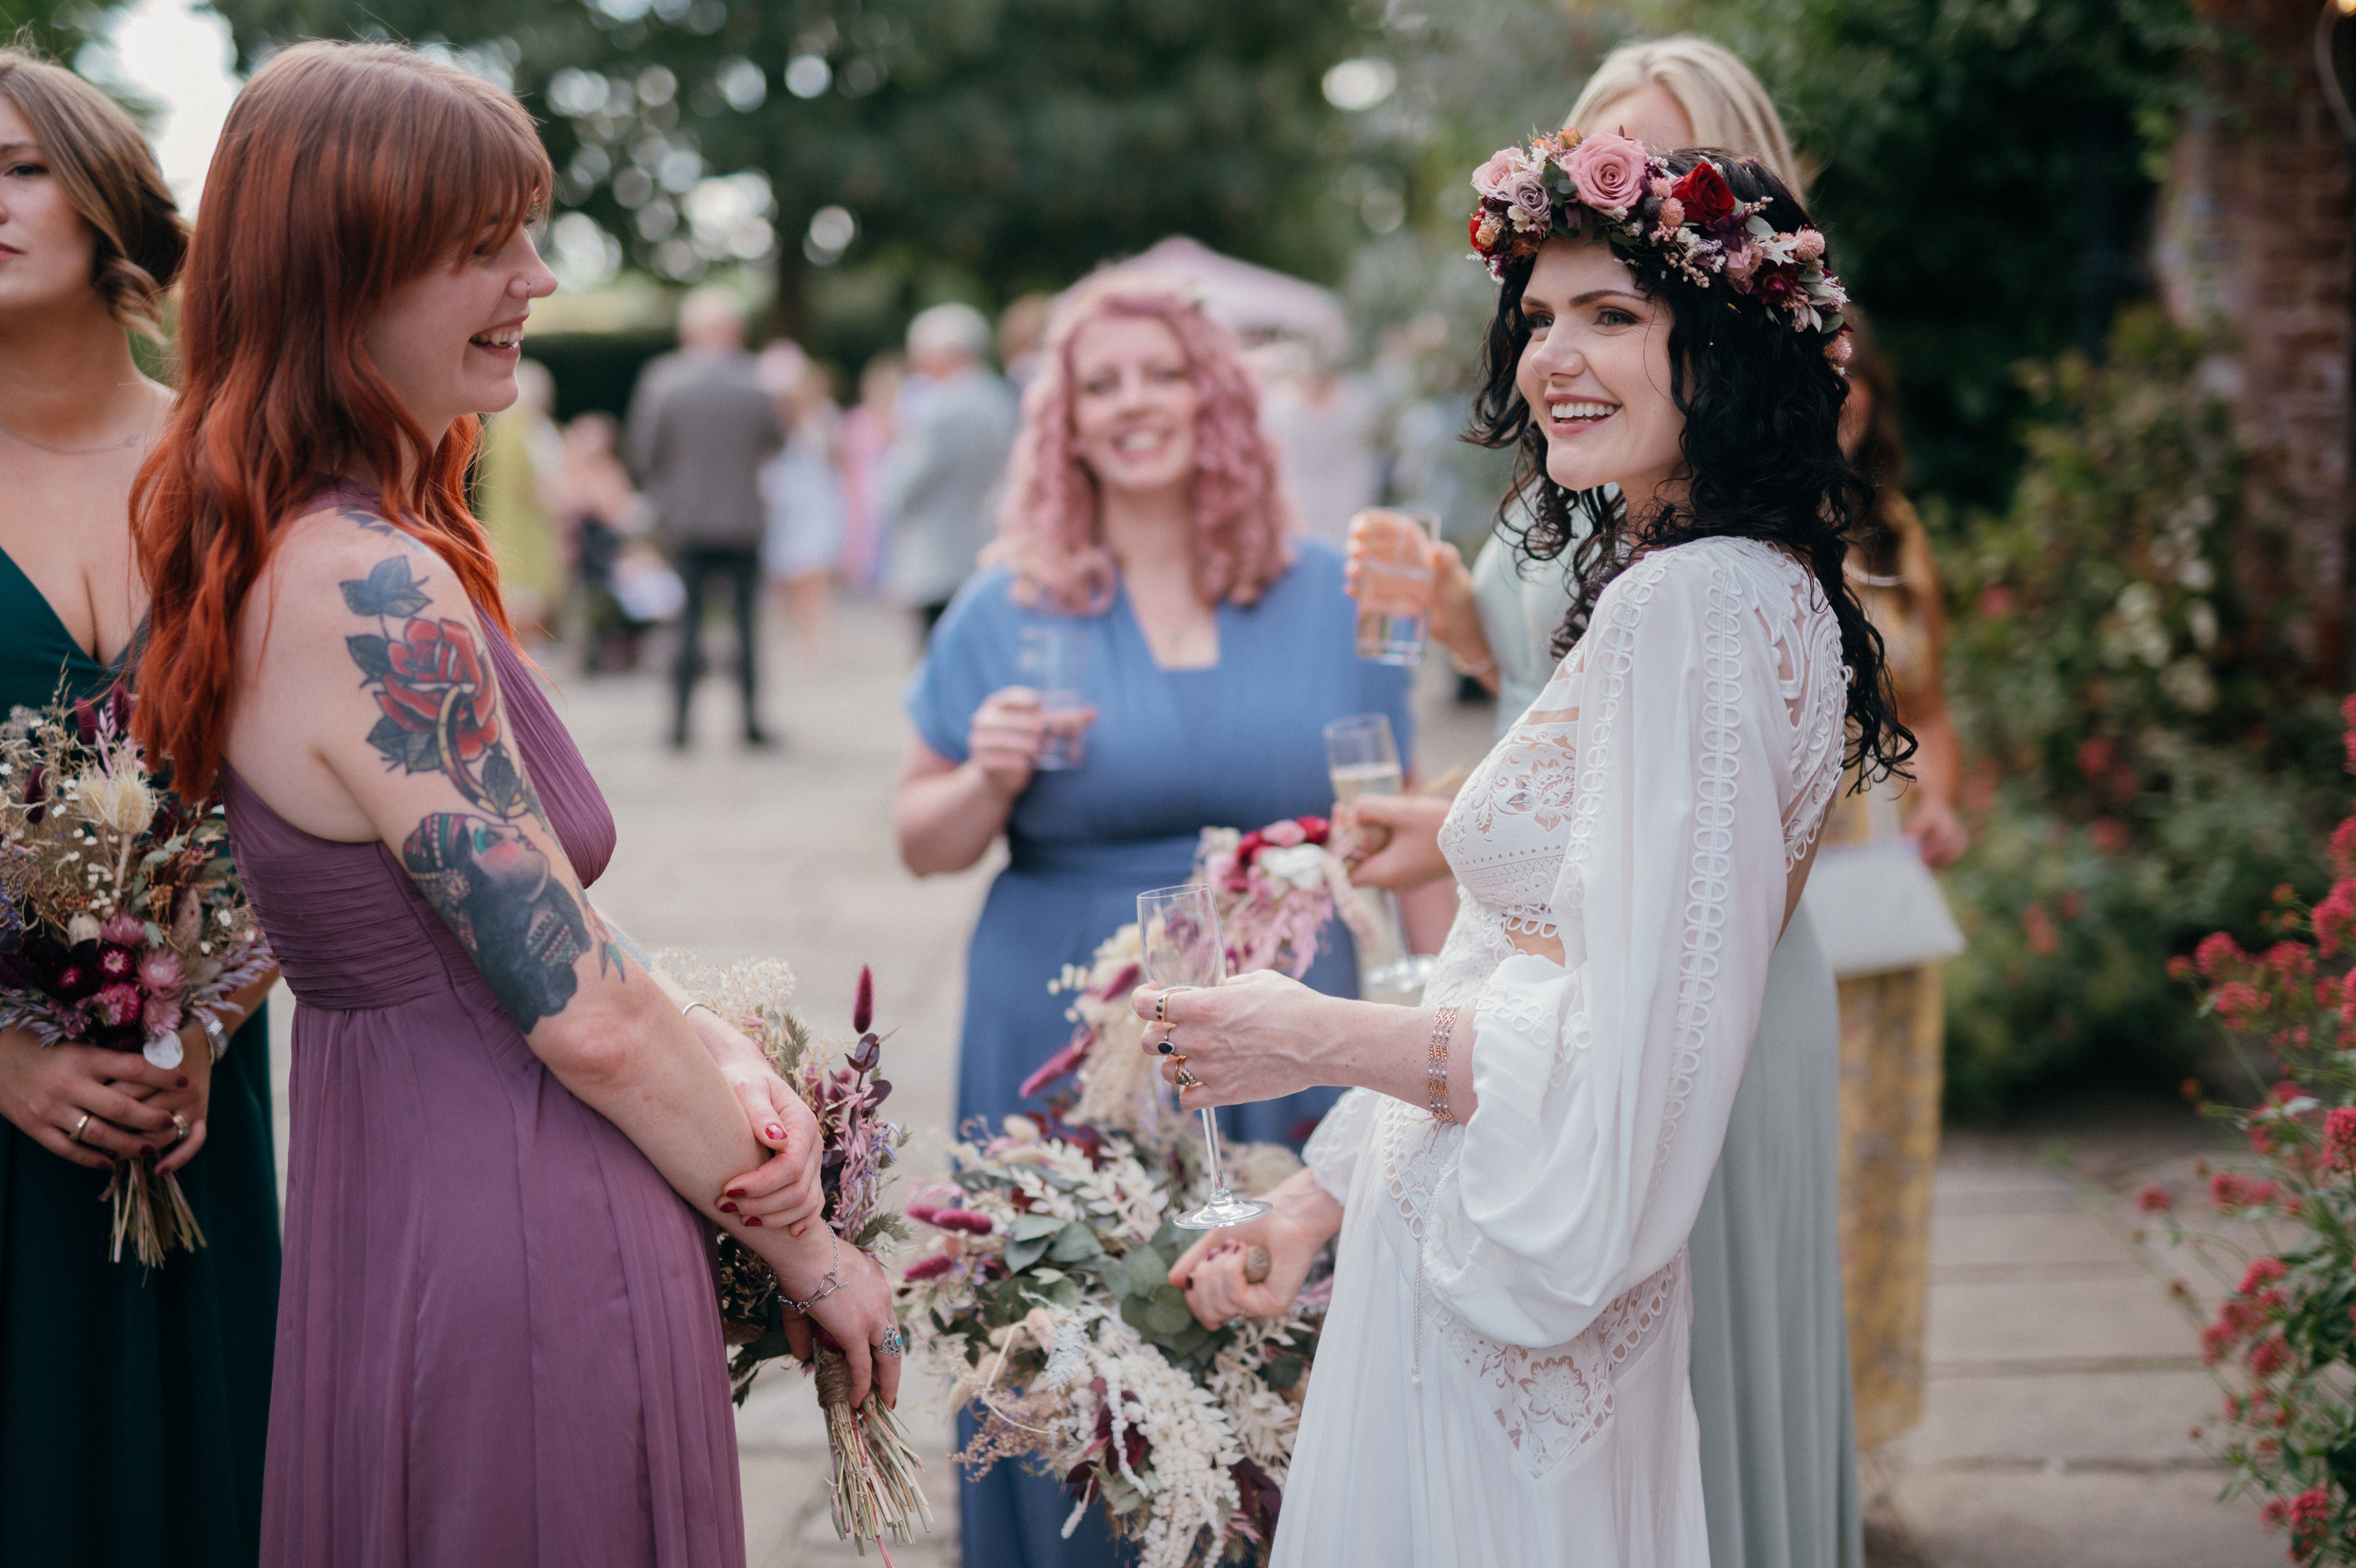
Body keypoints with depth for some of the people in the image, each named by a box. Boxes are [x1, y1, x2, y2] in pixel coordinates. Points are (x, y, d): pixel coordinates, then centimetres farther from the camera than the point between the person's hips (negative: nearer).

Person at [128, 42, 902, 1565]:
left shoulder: (301, 557, 8)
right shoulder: (376, 594, -22)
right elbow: (586, 1016, -21)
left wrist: (734, 1065, -3)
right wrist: (805, 1244, -8)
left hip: (395, 1218, 10)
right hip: (514, 1254, -10)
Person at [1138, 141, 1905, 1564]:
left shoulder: (1689, 607, -21)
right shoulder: (1724, 588, 11)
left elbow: (1630, 1057, -25)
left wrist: (1319, 1040, -13)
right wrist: (1323, 1194, 12)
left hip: (1516, 1308, -9)